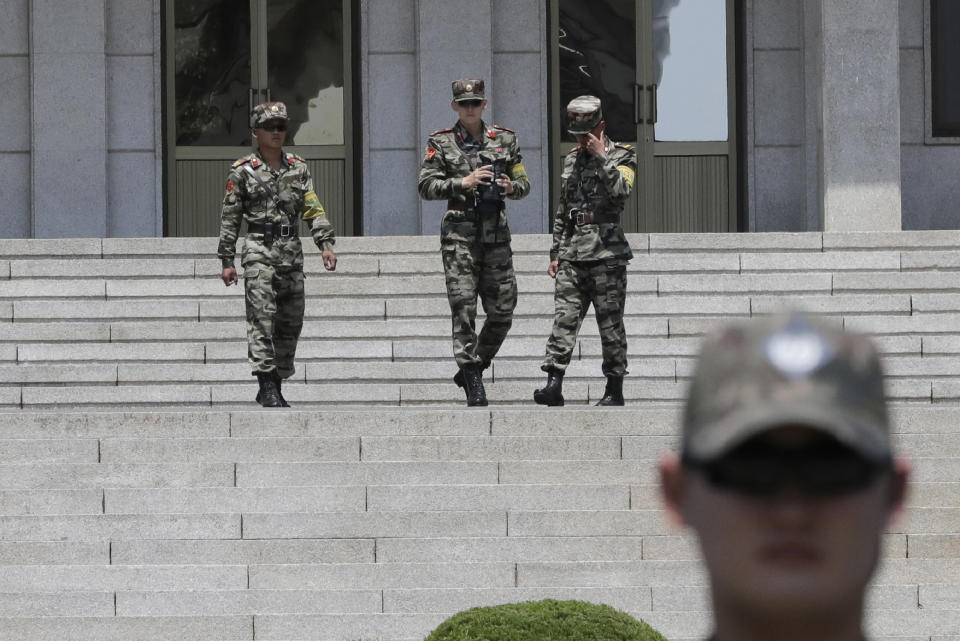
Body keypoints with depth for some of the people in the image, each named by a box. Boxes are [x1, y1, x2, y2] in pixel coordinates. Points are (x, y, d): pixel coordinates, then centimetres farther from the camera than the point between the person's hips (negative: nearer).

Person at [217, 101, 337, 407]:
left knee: (291, 321, 5)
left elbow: (314, 209, 11)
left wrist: (326, 244, -2)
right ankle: (267, 385, -18)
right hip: (259, 250, -4)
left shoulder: (298, 168, 12)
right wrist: (227, 260, -1)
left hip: (292, 253, 4)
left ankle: (276, 385, 14)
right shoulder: (243, 171, 1)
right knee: (261, 317, -14)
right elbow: (229, 218, 3)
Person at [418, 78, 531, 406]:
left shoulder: (505, 139, 11)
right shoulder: (441, 143, 4)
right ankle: (473, 382, -6)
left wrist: (511, 187, -8)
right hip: (460, 233, -3)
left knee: (502, 311, 3)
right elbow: (426, 187, -2)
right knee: (464, 308, -9)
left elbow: (524, 182, 15)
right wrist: (463, 183, -15)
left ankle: (471, 370, 22)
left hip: (497, 233, 3)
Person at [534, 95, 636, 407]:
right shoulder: (571, 160, 18)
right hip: (572, 250, 5)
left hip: (606, 250, -5)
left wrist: (602, 157, -16)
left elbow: (621, 190, -19)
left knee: (610, 323, -1)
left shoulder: (621, 156, 1)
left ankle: (614, 389, 5)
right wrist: (555, 253, 19)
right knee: (564, 318, -5)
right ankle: (554, 383, -10)